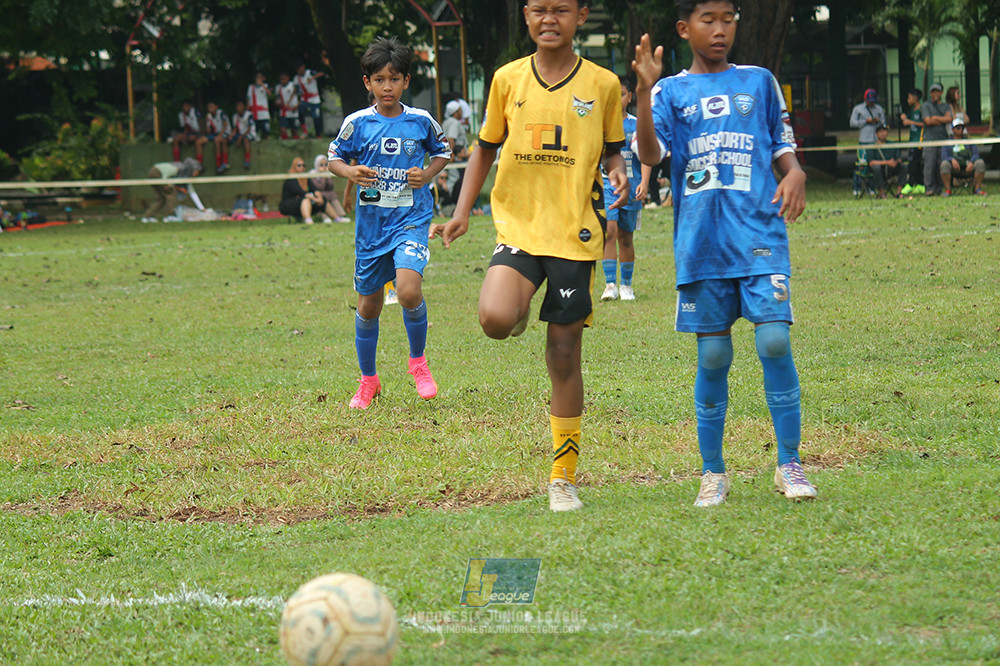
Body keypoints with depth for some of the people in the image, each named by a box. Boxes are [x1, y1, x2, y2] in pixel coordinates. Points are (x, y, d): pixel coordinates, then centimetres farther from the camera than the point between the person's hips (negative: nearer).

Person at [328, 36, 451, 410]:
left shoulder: (421, 121, -1)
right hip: (371, 221, 2)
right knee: (368, 306, 9)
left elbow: (442, 151, 15)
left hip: (411, 218, -2)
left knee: (409, 290, -24)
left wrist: (427, 175, -4)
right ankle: (368, 381, 28)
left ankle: (418, 360, 1)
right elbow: (335, 158, 9)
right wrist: (350, 173, -12)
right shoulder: (357, 123, -2)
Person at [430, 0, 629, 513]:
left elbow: (612, 152, 11)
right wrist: (461, 213, 6)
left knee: (564, 355, 1)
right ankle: (521, 310, 13)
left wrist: (619, 175, -12)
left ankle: (564, 478, 13)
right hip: (517, 226, 1)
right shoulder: (508, 79, 5)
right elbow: (485, 148, 16)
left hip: (574, 234, -1)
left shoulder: (602, 84, 2)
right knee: (494, 319, -26)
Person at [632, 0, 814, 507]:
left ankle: (789, 464, -5)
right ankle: (712, 472, 14)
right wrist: (644, 90, -20)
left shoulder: (759, 82, 14)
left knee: (774, 340, -14)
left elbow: (782, 144, 19)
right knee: (713, 356, 2)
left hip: (760, 233, 0)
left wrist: (795, 173, -4)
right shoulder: (671, 92, 9)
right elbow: (650, 153, -7)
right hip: (701, 242, 0)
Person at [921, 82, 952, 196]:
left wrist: (935, 118, -3)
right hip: (930, 139, -3)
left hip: (943, 139, 3)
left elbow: (949, 119, 0)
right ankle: (928, 188, -10)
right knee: (929, 164, -11)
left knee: (941, 165, -1)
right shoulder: (926, 106, 8)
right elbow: (927, 121, -6)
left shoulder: (946, 106, 17)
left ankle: (938, 188, 4)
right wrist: (943, 120, -1)